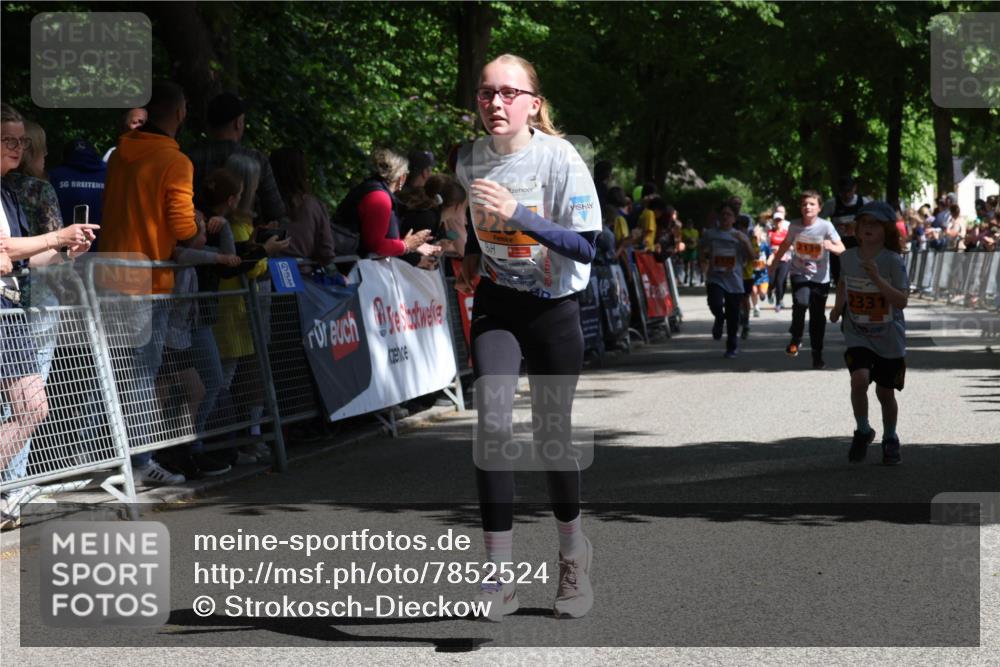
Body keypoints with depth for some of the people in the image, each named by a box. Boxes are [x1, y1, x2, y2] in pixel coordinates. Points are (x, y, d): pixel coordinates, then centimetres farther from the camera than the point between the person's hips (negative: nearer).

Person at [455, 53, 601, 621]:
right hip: (496, 303, 3)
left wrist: (517, 213, -32)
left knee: (552, 434, 5)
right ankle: (500, 576, -14)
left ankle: (574, 552, 33)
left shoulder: (560, 159, -17)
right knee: (492, 424, -16)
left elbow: (584, 245, -24)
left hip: (554, 308, -3)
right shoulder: (471, 160, -2)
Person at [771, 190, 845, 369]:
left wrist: (831, 246, -38)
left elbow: (842, 249, -17)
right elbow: (786, 244, 16)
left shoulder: (825, 226, -13)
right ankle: (795, 340, -4)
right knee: (801, 302, -26)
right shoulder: (794, 226, -4)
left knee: (818, 317, 3)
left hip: (820, 278, -1)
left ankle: (817, 356, 18)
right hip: (799, 274, 1)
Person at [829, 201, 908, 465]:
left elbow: (902, 301, -19)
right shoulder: (848, 257, -1)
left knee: (885, 392, 9)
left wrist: (877, 279, -30)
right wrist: (838, 306, 5)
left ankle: (890, 439, 35)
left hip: (889, 338, -1)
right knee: (859, 379, -22)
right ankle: (863, 431, 1)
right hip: (857, 334, 2)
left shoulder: (893, 261, -13)